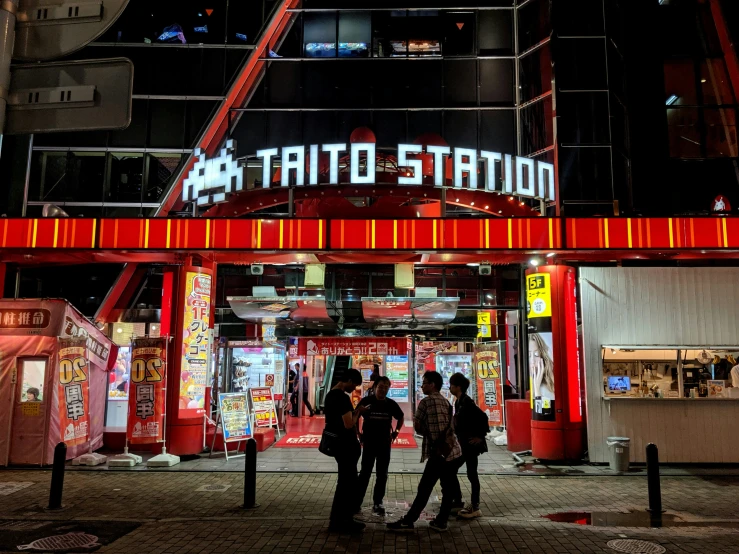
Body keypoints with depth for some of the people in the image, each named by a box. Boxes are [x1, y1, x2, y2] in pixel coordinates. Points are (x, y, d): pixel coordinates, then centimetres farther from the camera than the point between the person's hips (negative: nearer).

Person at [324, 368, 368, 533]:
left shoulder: (331, 394, 10)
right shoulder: (342, 397, -21)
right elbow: (349, 424, -25)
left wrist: (354, 412, 10)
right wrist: (358, 412, -9)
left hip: (338, 444, 10)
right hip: (345, 446, -10)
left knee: (347, 482, 18)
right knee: (346, 483, 0)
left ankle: (341, 519, 27)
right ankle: (338, 522, 9)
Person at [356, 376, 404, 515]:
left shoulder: (391, 404, -2)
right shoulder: (366, 401, -9)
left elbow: (400, 417, 16)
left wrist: (396, 432, 7)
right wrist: (358, 434, -3)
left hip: (385, 443, 3)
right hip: (369, 442, -2)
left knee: (382, 474, 8)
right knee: (365, 473, 1)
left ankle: (377, 503, 19)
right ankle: (357, 501, 10)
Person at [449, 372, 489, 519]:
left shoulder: (467, 402, -18)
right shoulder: (459, 401, 10)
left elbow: (483, 416, -27)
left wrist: (480, 436, -20)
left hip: (471, 444, -10)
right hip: (463, 444, 10)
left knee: (472, 474, -2)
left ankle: (475, 508, 9)